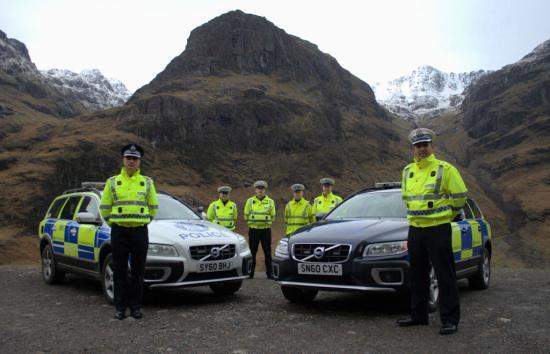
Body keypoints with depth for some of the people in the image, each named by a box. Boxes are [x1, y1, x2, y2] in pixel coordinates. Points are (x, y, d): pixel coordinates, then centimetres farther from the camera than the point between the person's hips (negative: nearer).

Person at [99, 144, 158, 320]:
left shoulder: (147, 182, 7)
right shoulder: (112, 182, 4)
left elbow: (153, 207, 14)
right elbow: (105, 208, 10)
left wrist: (142, 223, 11)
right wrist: (114, 223, 9)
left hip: (140, 231, 1)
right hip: (119, 232, 0)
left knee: (138, 271, 4)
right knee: (120, 271, 4)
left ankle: (136, 307, 14)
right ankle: (120, 307, 13)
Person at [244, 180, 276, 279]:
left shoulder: (270, 201, 5)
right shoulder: (250, 201, 4)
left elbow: (272, 217, 9)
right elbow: (246, 215, 9)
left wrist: (264, 223, 5)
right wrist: (253, 223, 5)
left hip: (266, 230, 0)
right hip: (253, 230, 0)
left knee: (267, 252, 2)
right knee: (252, 252, 3)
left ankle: (269, 273, 9)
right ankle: (250, 273, 10)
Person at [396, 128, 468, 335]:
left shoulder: (445, 169, -7)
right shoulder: (407, 171, 11)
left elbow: (460, 195, -3)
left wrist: (447, 215, 6)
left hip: (438, 229, -6)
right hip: (415, 229, 6)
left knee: (445, 276, -3)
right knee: (417, 275, 13)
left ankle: (450, 320, 5)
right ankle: (418, 315, 24)